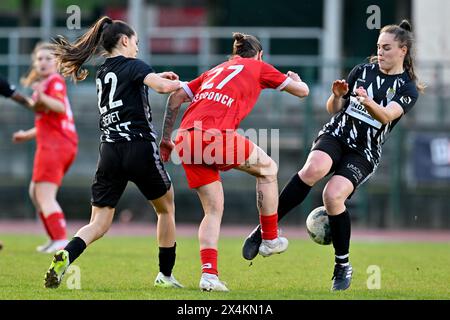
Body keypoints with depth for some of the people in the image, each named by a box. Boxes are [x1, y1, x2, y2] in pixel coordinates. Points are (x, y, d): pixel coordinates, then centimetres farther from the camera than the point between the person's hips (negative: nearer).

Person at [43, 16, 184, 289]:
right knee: (166, 208, 19)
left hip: (109, 151, 5)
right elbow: (162, 86, -20)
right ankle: (165, 275, 21)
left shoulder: (102, 74, 17)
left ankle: (66, 256, -27)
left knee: (100, 224, 2)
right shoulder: (133, 65, -4)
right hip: (140, 147, -5)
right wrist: (177, 83, 1)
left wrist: (158, 77, 30)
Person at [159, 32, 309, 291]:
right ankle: (270, 239, 25)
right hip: (216, 135, -6)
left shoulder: (214, 71, 31)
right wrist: (296, 79, 47)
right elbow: (302, 91, 23)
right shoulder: (257, 67, 18)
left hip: (186, 139, 6)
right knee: (268, 169, 19)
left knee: (213, 210, 13)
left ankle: (209, 273, -1)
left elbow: (176, 98, 23)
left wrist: (166, 139, 25)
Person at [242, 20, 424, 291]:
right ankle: (265, 228, -30)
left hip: (364, 153, -2)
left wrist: (368, 102, -38)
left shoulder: (408, 88, 1)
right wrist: (338, 96, -7)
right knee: (314, 169, -33)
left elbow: (386, 115, -18)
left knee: (333, 196, -26)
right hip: (336, 135, 2)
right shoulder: (362, 71, 11)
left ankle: (343, 266, -7)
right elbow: (334, 109, 16)